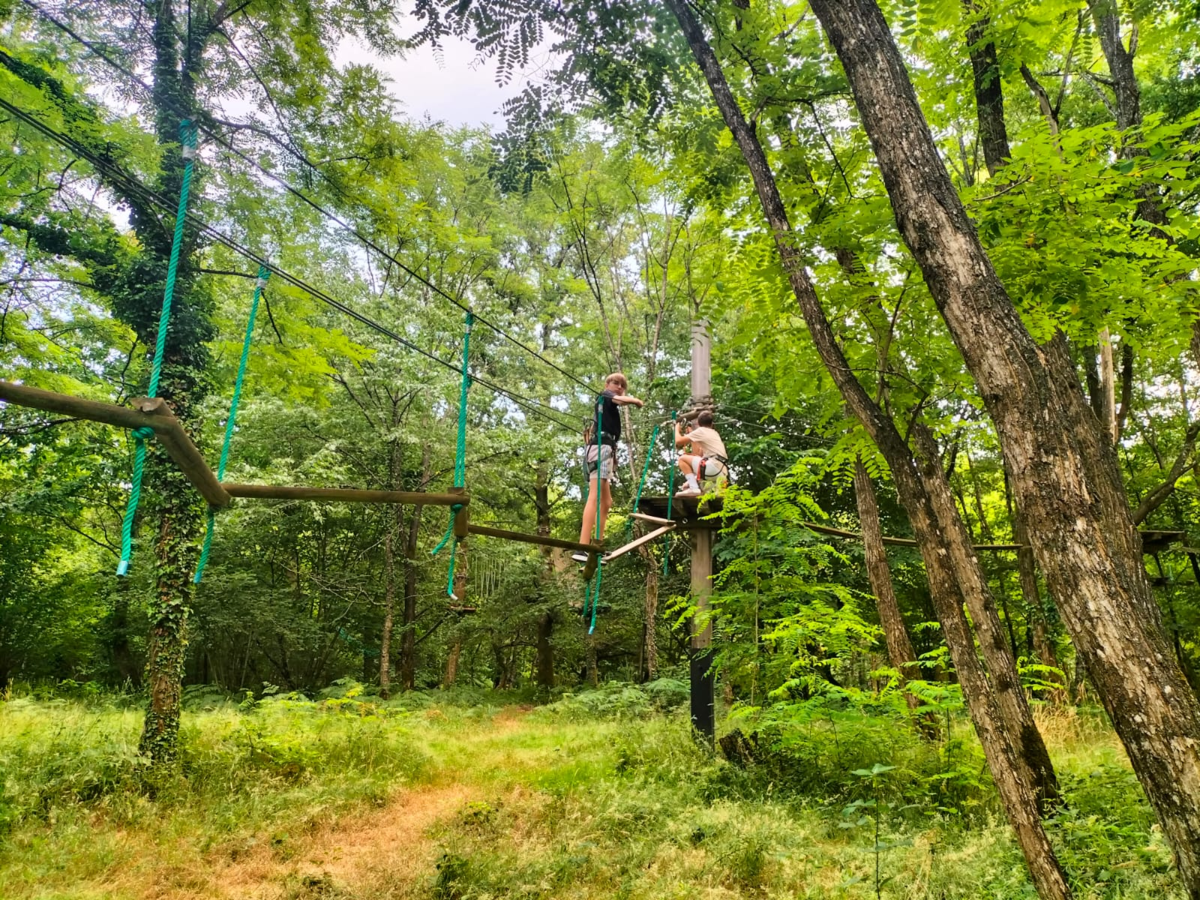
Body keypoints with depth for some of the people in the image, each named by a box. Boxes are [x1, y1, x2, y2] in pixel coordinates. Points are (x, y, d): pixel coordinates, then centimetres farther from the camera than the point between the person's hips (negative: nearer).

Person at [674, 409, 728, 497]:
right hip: (722, 472, 9)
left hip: (714, 468, -9)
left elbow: (678, 441, -1)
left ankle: (694, 489, -13)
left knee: (682, 459, -1)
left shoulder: (700, 431, 2)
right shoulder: (714, 433, 25)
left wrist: (677, 429, 19)